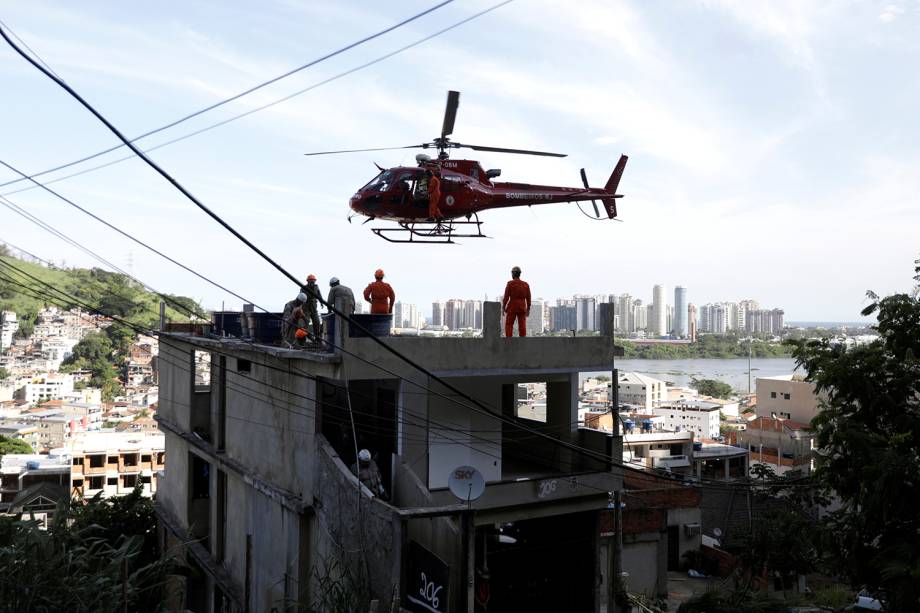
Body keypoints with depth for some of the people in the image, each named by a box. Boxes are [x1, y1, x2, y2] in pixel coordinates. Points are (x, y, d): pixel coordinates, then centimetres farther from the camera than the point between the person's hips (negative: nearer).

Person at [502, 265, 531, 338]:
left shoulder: (510, 283, -8)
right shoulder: (526, 284, 3)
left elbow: (506, 297, -10)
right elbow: (528, 298, 4)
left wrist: (503, 308, -3)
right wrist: (528, 309, 11)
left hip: (512, 307, -4)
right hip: (522, 307, 4)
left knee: (509, 325, 2)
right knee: (522, 326, 3)